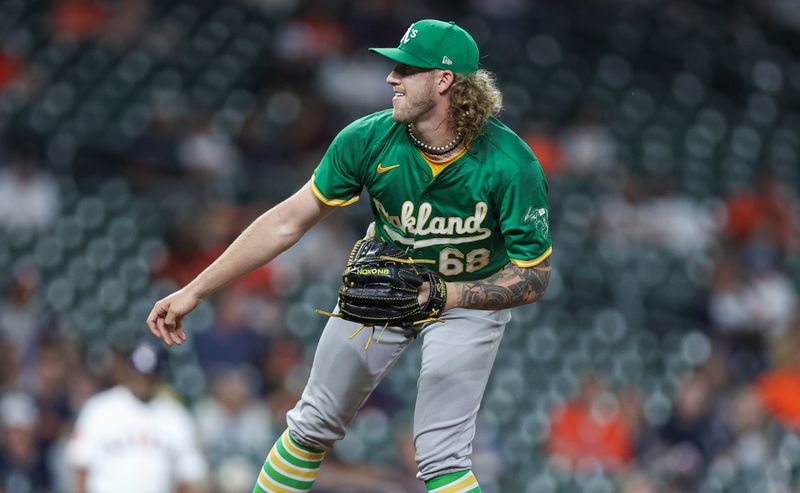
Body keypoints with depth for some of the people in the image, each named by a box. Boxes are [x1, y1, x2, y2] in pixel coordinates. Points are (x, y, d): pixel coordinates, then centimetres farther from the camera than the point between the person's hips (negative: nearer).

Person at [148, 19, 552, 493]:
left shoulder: (511, 165, -32)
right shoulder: (368, 140, -23)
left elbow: (535, 276, -24)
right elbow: (288, 222, -17)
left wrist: (444, 295, -39)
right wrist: (194, 291, -19)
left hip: (471, 296, -3)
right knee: (313, 426, 11)